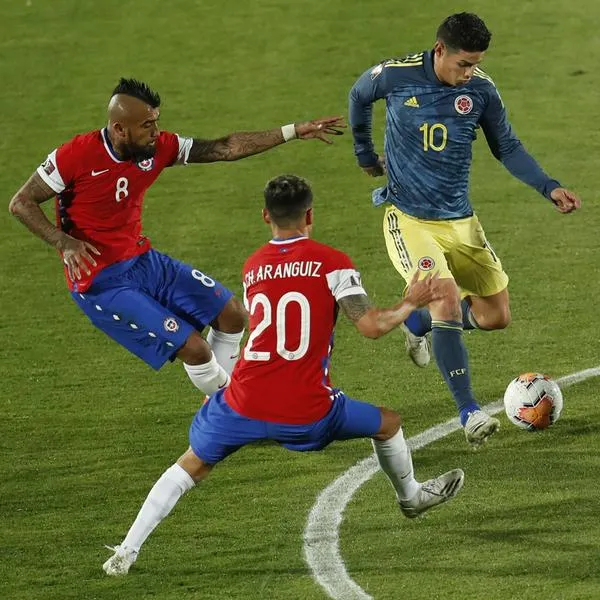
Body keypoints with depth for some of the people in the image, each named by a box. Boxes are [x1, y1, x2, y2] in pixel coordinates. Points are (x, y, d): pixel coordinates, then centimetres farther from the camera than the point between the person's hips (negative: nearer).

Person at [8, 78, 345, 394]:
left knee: (232, 314, 9)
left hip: (144, 260, 8)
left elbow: (224, 149, 1)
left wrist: (293, 132, -2)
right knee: (194, 348, -13)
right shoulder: (75, 156, -22)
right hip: (101, 283, -8)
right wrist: (64, 243, -27)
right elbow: (21, 204, -13)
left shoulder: (158, 147, -6)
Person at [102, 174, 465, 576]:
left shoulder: (252, 267, 12)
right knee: (388, 423, 25)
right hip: (305, 414, -2)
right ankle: (412, 497, 49)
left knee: (192, 466, 20)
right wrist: (411, 304, 7)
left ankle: (126, 551, 8)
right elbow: (372, 325, -11)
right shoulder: (331, 262, -2)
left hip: (243, 406, 2)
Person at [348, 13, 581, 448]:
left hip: (459, 221, 4)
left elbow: (508, 148, 4)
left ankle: (418, 323, 35)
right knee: (447, 297, -26)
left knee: (496, 315, 5)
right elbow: (359, 97, 10)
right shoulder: (394, 76, -12)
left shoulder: (481, 90, -6)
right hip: (408, 219, -4)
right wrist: (365, 154, 19)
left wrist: (549, 188, -10)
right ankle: (470, 413, -22)